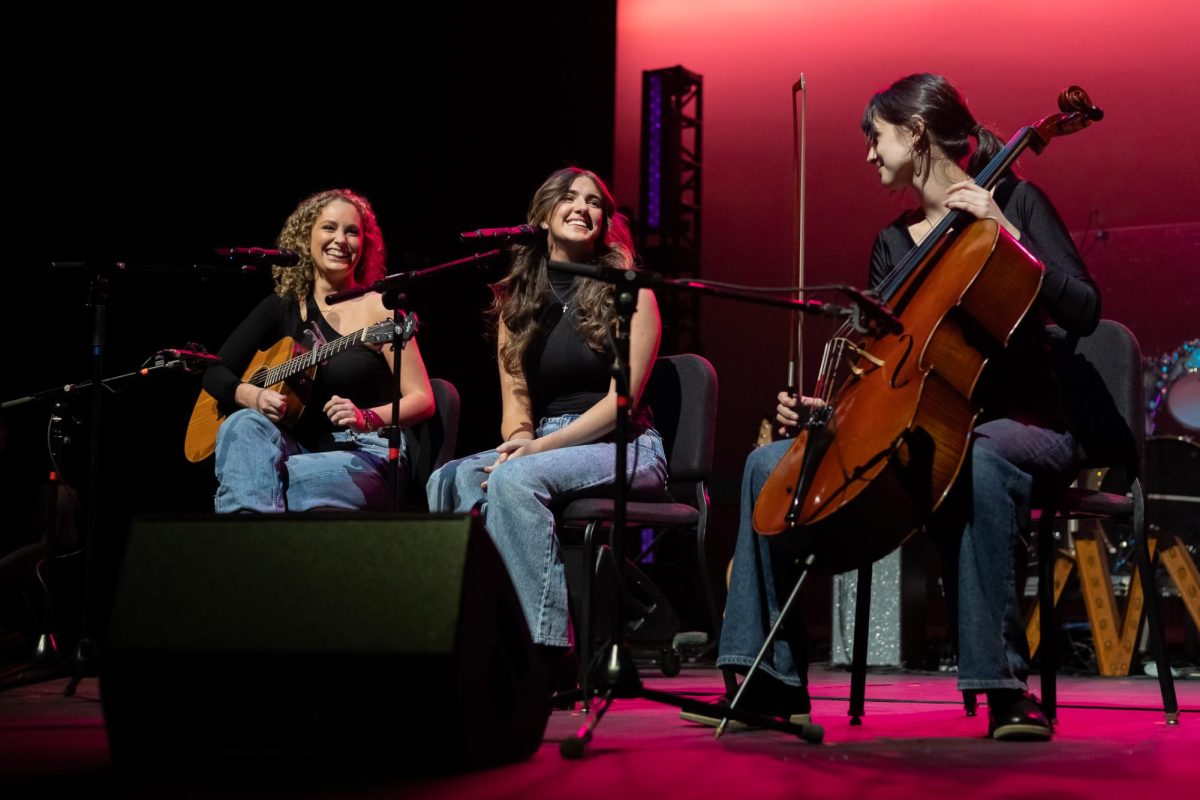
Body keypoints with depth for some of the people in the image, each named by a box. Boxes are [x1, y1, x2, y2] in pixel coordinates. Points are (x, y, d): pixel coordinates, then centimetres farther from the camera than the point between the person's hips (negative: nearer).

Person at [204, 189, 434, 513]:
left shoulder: (378, 307, 1)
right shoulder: (280, 307, 14)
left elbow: (422, 400, -3)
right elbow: (215, 373, 11)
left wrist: (366, 418, -22)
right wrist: (254, 396, -12)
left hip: (363, 454, -4)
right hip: (296, 447, 4)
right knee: (243, 424, -31)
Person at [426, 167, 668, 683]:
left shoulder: (626, 292, -1)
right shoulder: (516, 299, 14)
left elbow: (622, 399, -9)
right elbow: (515, 397, 11)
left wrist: (541, 446, -18)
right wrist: (519, 441, -13)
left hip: (622, 447, -5)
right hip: (542, 444, 5)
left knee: (515, 479, -34)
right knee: (451, 479, -25)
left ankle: (546, 650, -34)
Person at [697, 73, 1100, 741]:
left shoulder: (1014, 202, 0)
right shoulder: (894, 242, 16)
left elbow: (1083, 312, -12)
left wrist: (1004, 233, -19)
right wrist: (823, 407, -3)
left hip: (1020, 423, -6)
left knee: (978, 463, -43)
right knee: (771, 464, -11)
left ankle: (1007, 689, -36)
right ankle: (774, 684, -12)